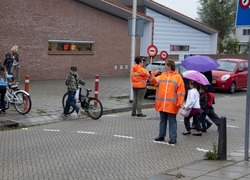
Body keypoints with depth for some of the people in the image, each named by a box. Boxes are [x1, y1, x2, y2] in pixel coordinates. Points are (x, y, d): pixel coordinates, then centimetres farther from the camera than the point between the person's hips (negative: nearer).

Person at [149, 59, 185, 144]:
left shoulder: (178, 77, -3)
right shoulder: (162, 75, 13)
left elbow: (181, 92, -6)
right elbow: (156, 81, 0)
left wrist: (179, 104, -11)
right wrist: (151, 76, -18)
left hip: (171, 105, -5)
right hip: (161, 104, 5)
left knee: (172, 121, 1)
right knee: (162, 120, 14)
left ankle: (173, 138, 5)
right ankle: (161, 136, 24)